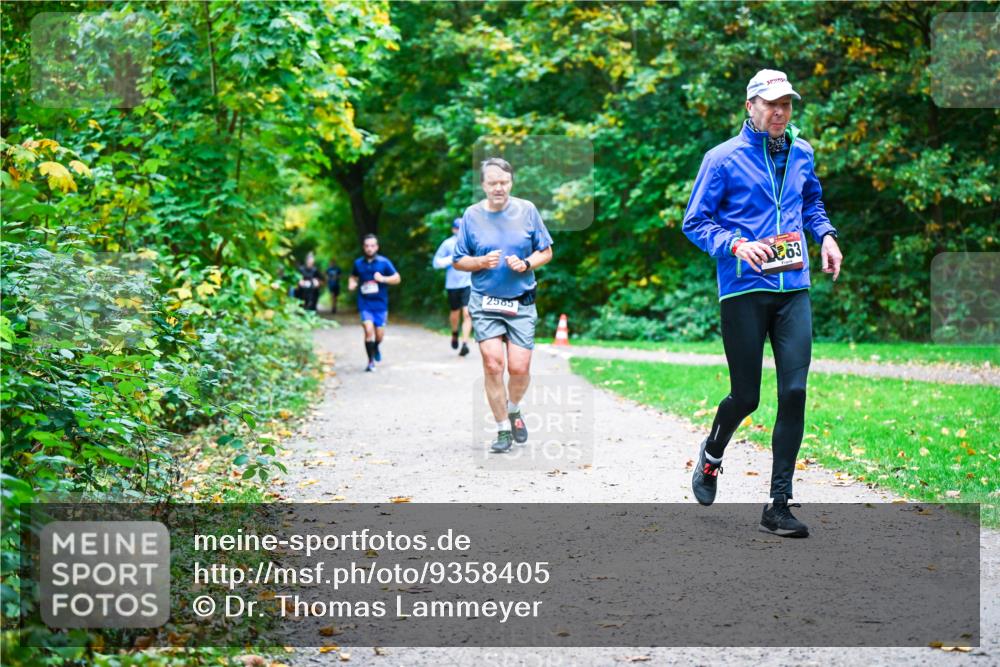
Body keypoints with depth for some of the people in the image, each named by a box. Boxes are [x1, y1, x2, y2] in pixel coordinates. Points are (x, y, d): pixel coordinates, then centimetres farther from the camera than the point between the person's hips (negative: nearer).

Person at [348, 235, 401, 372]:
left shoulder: (384, 262, -3)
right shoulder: (358, 263, 4)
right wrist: (352, 284, -1)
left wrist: (383, 279, -17)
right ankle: (371, 361, -7)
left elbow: (397, 278, 0)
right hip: (365, 304, 0)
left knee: (379, 334, 5)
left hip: (380, 304, 0)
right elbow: (353, 277, 22)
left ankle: (376, 347, 42)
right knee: (368, 330, -18)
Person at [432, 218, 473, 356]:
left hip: (468, 284, 0)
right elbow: (436, 262, -3)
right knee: (455, 314, 12)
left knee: (467, 313, -12)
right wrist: (452, 259, -13)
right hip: (453, 284, 0)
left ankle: (465, 343, -12)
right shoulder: (448, 244, -2)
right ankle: (454, 334, 43)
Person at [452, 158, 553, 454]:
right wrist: (482, 262, -13)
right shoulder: (471, 215, 1)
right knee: (493, 365, -10)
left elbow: (546, 252, 8)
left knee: (519, 368, -5)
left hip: (521, 303, 0)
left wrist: (526, 264, -11)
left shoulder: (527, 210, 2)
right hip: (485, 303, 0)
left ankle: (513, 410, 27)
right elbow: (458, 261, 7)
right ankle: (503, 429, 5)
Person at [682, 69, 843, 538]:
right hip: (744, 290, -4)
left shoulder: (800, 153, 11)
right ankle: (712, 453, 37)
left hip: (794, 289, 4)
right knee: (746, 397, 2)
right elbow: (695, 222, -2)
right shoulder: (723, 159, -3)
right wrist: (736, 245, -18)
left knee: (794, 392, -5)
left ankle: (778, 505, 3)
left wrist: (825, 235, 9)